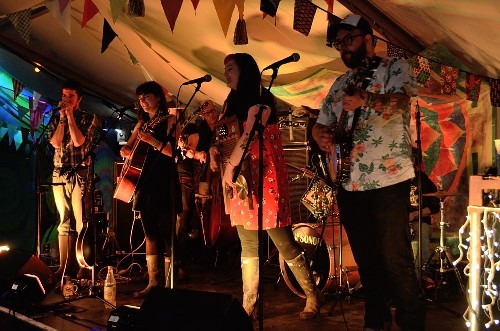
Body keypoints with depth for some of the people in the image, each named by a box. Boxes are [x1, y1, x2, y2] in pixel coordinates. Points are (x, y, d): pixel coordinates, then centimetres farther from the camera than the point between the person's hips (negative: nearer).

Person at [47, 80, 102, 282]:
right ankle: (64, 266, 9)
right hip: (59, 174, 4)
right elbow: (55, 142, -1)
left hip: (80, 174, -4)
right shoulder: (55, 119, 15)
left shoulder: (89, 119, 4)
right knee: (64, 221, 6)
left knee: (81, 221, -9)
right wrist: (62, 118, -3)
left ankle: (83, 266, -7)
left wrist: (70, 116, -7)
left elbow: (78, 141, -11)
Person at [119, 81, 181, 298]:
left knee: (166, 234, -7)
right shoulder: (142, 123, 19)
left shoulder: (169, 120, -1)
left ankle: (168, 285, -2)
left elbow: (174, 151, -12)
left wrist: (153, 141, -25)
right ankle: (154, 282, 11)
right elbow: (126, 148, 25)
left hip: (164, 183, -7)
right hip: (145, 182, 7)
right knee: (150, 234, 6)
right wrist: (127, 151, 2)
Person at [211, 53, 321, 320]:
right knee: (248, 245, 9)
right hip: (241, 178, 8)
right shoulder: (233, 102, 17)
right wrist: (213, 149, 0)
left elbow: (250, 135, -19)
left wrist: (229, 166, -17)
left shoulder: (260, 98, -7)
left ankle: (313, 297, 9)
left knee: (283, 242, -5)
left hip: (265, 176, -8)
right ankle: (248, 305, 15)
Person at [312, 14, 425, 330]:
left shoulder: (395, 67, 0)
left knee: (395, 258, -5)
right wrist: (324, 136, -6)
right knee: (366, 258, 14)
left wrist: (366, 99, -41)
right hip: (349, 183, 6)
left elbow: (398, 100, -21)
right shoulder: (340, 84, 18)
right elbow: (321, 125, 19)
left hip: (388, 179, -6)